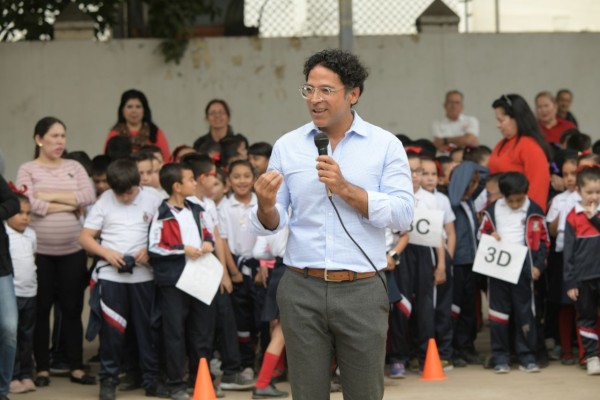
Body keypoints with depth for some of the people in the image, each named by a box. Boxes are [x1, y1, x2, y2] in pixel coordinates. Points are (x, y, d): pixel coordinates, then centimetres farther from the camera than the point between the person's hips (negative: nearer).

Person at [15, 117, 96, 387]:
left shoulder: (74, 167, 10)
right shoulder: (27, 170, 0)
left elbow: (89, 197, -5)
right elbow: (30, 205, -15)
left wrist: (51, 196, -11)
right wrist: (70, 205, -9)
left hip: (73, 251, 3)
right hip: (40, 251, -3)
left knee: (72, 309, 5)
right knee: (41, 309, 4)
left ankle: (77, 368, 10)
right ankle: (42, 368, 12)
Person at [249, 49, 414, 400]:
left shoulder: (385, 145, 0)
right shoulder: (287, 146, 6)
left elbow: (403, 214, -9)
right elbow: (272, 224, 6)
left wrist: (345, 189, -16)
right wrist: (266, 206, -17)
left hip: (362, 291, -2)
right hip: (302, 290, 2)